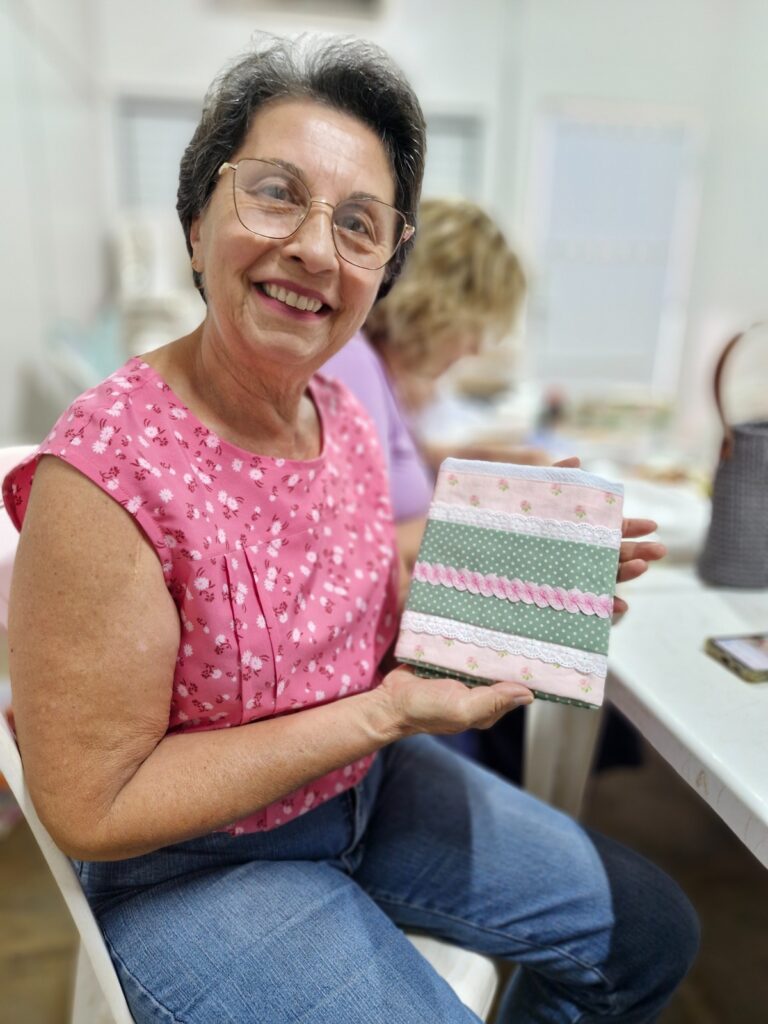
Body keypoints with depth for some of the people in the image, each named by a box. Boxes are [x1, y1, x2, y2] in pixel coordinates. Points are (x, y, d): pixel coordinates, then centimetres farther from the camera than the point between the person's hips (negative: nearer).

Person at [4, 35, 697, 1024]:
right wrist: (383, 713, -25)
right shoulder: (104, 471, -28)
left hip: (368, 784, 7)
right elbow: (93, 810, -22)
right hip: (198, 862, -5)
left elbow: (363, 624, 6)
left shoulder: (345, 417, -6)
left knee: (650, 934, 14)